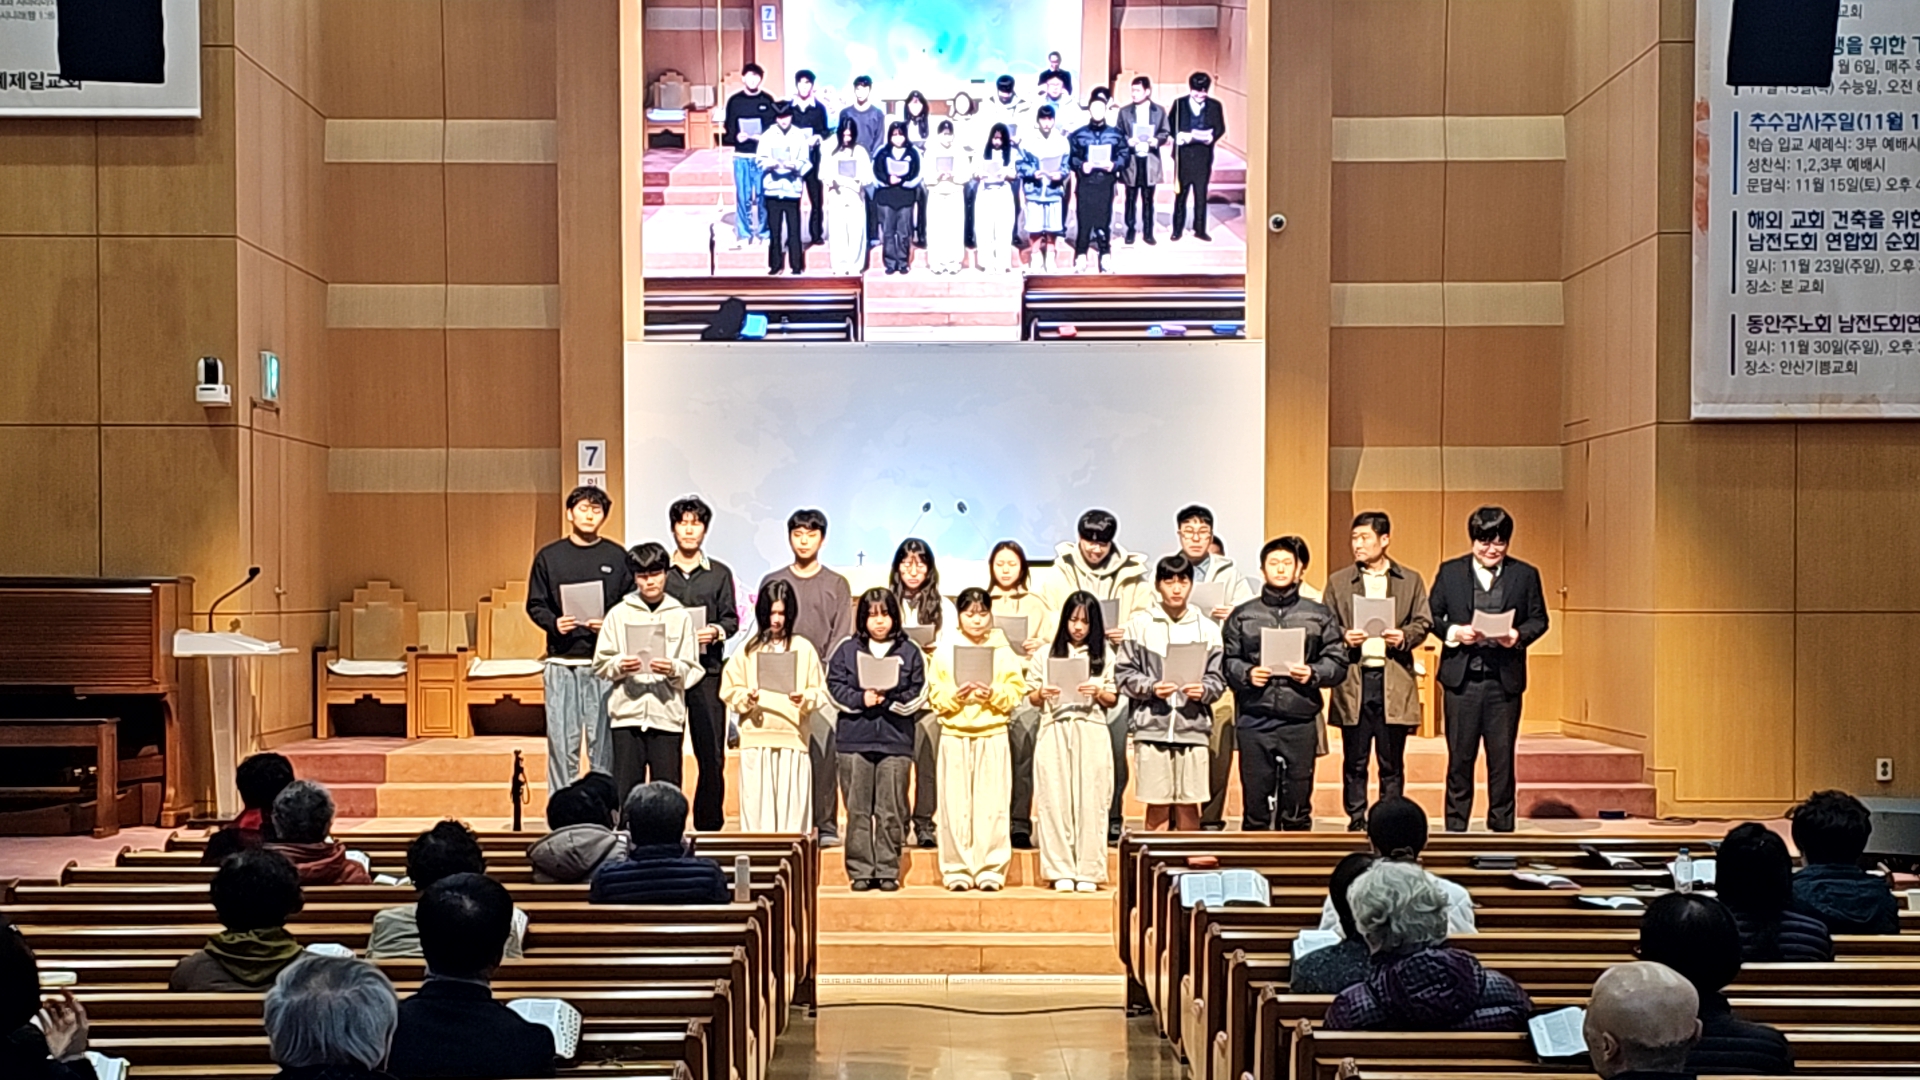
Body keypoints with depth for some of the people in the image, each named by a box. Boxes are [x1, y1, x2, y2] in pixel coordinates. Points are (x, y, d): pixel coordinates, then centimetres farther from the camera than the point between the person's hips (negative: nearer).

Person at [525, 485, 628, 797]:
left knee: (604, 740, 0)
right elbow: (535, 605, 10)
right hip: (561, 662, 1)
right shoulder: (548, 557, 9)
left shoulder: (617, 557, 7)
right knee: (561, 740, 1)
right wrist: (553, 623, -10)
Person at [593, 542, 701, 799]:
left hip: (667, 713, 0)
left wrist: (673, 669, -17)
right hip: (627, 712, 0)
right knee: (626, 786, 0)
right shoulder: (619, 613, 10)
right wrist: (619, 665, -14)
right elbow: (601, 663, 6)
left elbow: (693, 670, 3)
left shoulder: (680, 616, 9)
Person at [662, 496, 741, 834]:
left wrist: (716, 632, -11)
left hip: (707, 669, 0)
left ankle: (709, 823, 8)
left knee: (711, 753, -1)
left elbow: (732, 618, 9)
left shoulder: (719, 574, 12)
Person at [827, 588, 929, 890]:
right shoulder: (847, 650, 9)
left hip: (896, 740, -1)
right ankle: (860, 871, 9)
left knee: (891, 811, 0)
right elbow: (834, 687, 3)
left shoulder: (910, 652, 7)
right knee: (858, 810, 3)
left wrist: (890, 699, -13)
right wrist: (861, 699, -12)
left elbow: (918, 696, 2)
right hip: (855, 740, 1)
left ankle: (888, 870, 8)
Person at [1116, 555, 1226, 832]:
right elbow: (1124, 674, 2)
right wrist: (1152, 687, -14)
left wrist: (1204, 690, -14)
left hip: (1193, 726, 1)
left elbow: (1218, 678, 6)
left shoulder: (1207, 628, 9)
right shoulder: (1140, 624, 5)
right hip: (1151, 727, -1)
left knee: (1189, 806, 5)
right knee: (1157, 806, 3)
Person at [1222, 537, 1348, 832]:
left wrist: (1313, 674, -11)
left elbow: (1338, 662, 7)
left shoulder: (1320, 616, 10)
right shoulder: (1242, 616, 10)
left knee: (1297, 807, 5)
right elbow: (1227, 661, 6)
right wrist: (1247, 674, -13)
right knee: (1255, 801, 4)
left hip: (1300, 721, 0)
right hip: (1254, 721, 0)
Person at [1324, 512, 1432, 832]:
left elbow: (1423, 623, 8)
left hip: (1394, 681, 0)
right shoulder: (1338, 581, 10)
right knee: (1354, 760, 4)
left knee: (1392, 761, 4)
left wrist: (1404, 637, -11)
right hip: (1353, 680, 0)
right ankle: (1356, 820, 12)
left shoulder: (1411, 580, 10)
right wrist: (1344, 638, -12)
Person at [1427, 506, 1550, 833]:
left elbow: (1539, 619, 7)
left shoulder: (1525, 575, 6)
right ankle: (1456, 826, 14)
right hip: (1461, 678, 0)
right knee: (1460, 755, 5)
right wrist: (1454, 633, -12)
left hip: (1505, 680, 0)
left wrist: (1518, 635, -12)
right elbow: (1432, 616, 7)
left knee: (1502, 756, 5)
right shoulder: (1450, 572, 6)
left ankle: (1502, 824, 16)